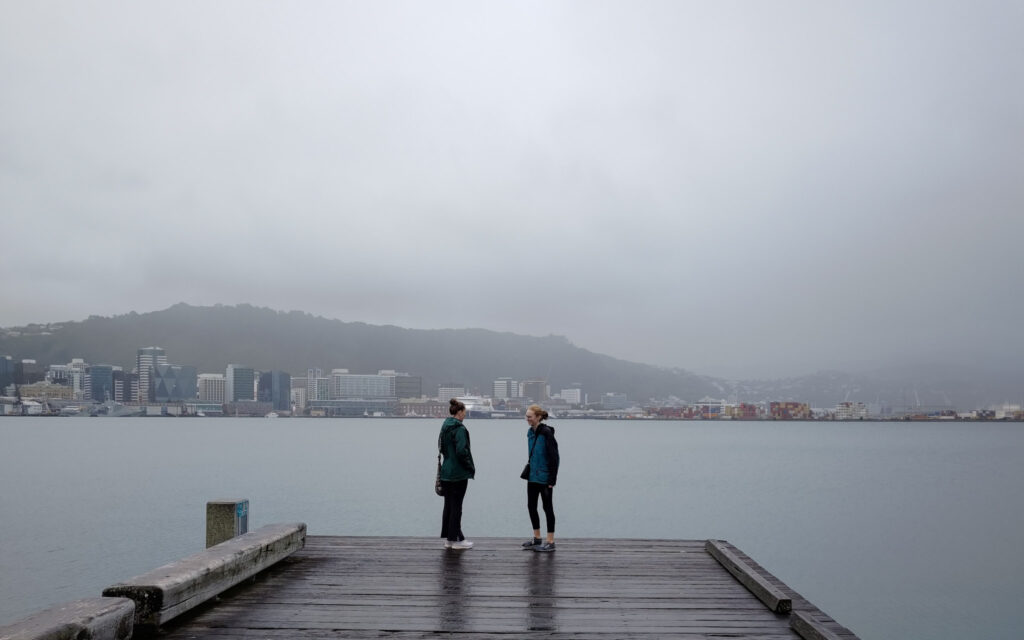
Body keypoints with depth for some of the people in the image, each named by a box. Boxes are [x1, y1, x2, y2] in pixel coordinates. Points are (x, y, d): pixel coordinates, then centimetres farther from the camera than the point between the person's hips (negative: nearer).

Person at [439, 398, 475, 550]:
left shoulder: (445, 427, 10)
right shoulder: (459, 429, -17)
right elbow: (461, 451, -23)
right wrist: (471, 467, -11)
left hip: (446, 472, 8)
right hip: (459, 473, -8)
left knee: (448, 505, 13)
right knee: (456, 506, -1)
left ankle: (448, 538, 19)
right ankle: (456, 539, 6)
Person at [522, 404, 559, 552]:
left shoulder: (546, 433, -16)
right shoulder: (530, 432, 8)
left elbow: (554, 457, -17)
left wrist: (552, 480, -19)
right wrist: (528, 472, 16)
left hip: (544, 477, -8)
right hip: (532, 477, 8)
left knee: (547, 507, 1)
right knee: (531, 506, 12)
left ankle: (550, 542, 11)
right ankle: (537, 538, 25)